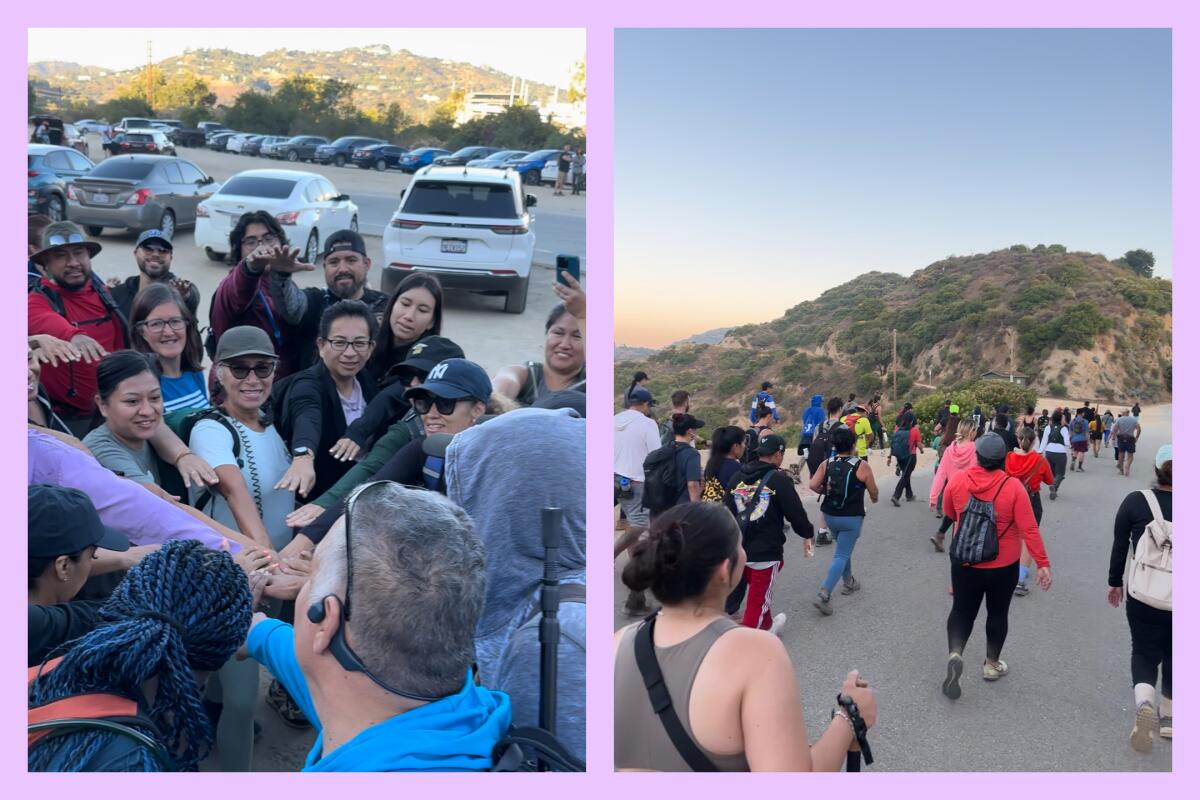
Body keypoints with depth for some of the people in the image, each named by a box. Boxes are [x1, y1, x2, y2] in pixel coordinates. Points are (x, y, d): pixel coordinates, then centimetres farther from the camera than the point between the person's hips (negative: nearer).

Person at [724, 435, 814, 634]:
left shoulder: (737, 477, 2)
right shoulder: (779, 479, -14)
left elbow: (727, 512, 8)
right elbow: (795, 512, -11)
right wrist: (807, 534, 7)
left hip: (740, 549, 6)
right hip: (767, 551, -6)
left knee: (759, 590, 28)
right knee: (758, 599, 3)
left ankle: (767, 625, 49)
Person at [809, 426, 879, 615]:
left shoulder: (826, 464, -3)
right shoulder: (862, 466, -11)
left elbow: (813, 485, -12)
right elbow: (873, 491, -2)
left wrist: (827, 492, 7)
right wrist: (875, 498, 21)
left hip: (829, 514, 5)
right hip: (851, 518, -5)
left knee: (843, 549, 27)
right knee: (841, 555, -2)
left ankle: (849, 582, 41)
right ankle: (823, 594, -15)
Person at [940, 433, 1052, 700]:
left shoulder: (957, 480, -11)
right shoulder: (1013, 487, -17)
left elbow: (949, 513, 6)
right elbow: (1029, 529, -17)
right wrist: (1043, 563, -9)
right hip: (1004, 565, -1)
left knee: (962, 610, 11)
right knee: (998, 612, 19)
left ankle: (955, 654, -12)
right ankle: (992, 664, 30)